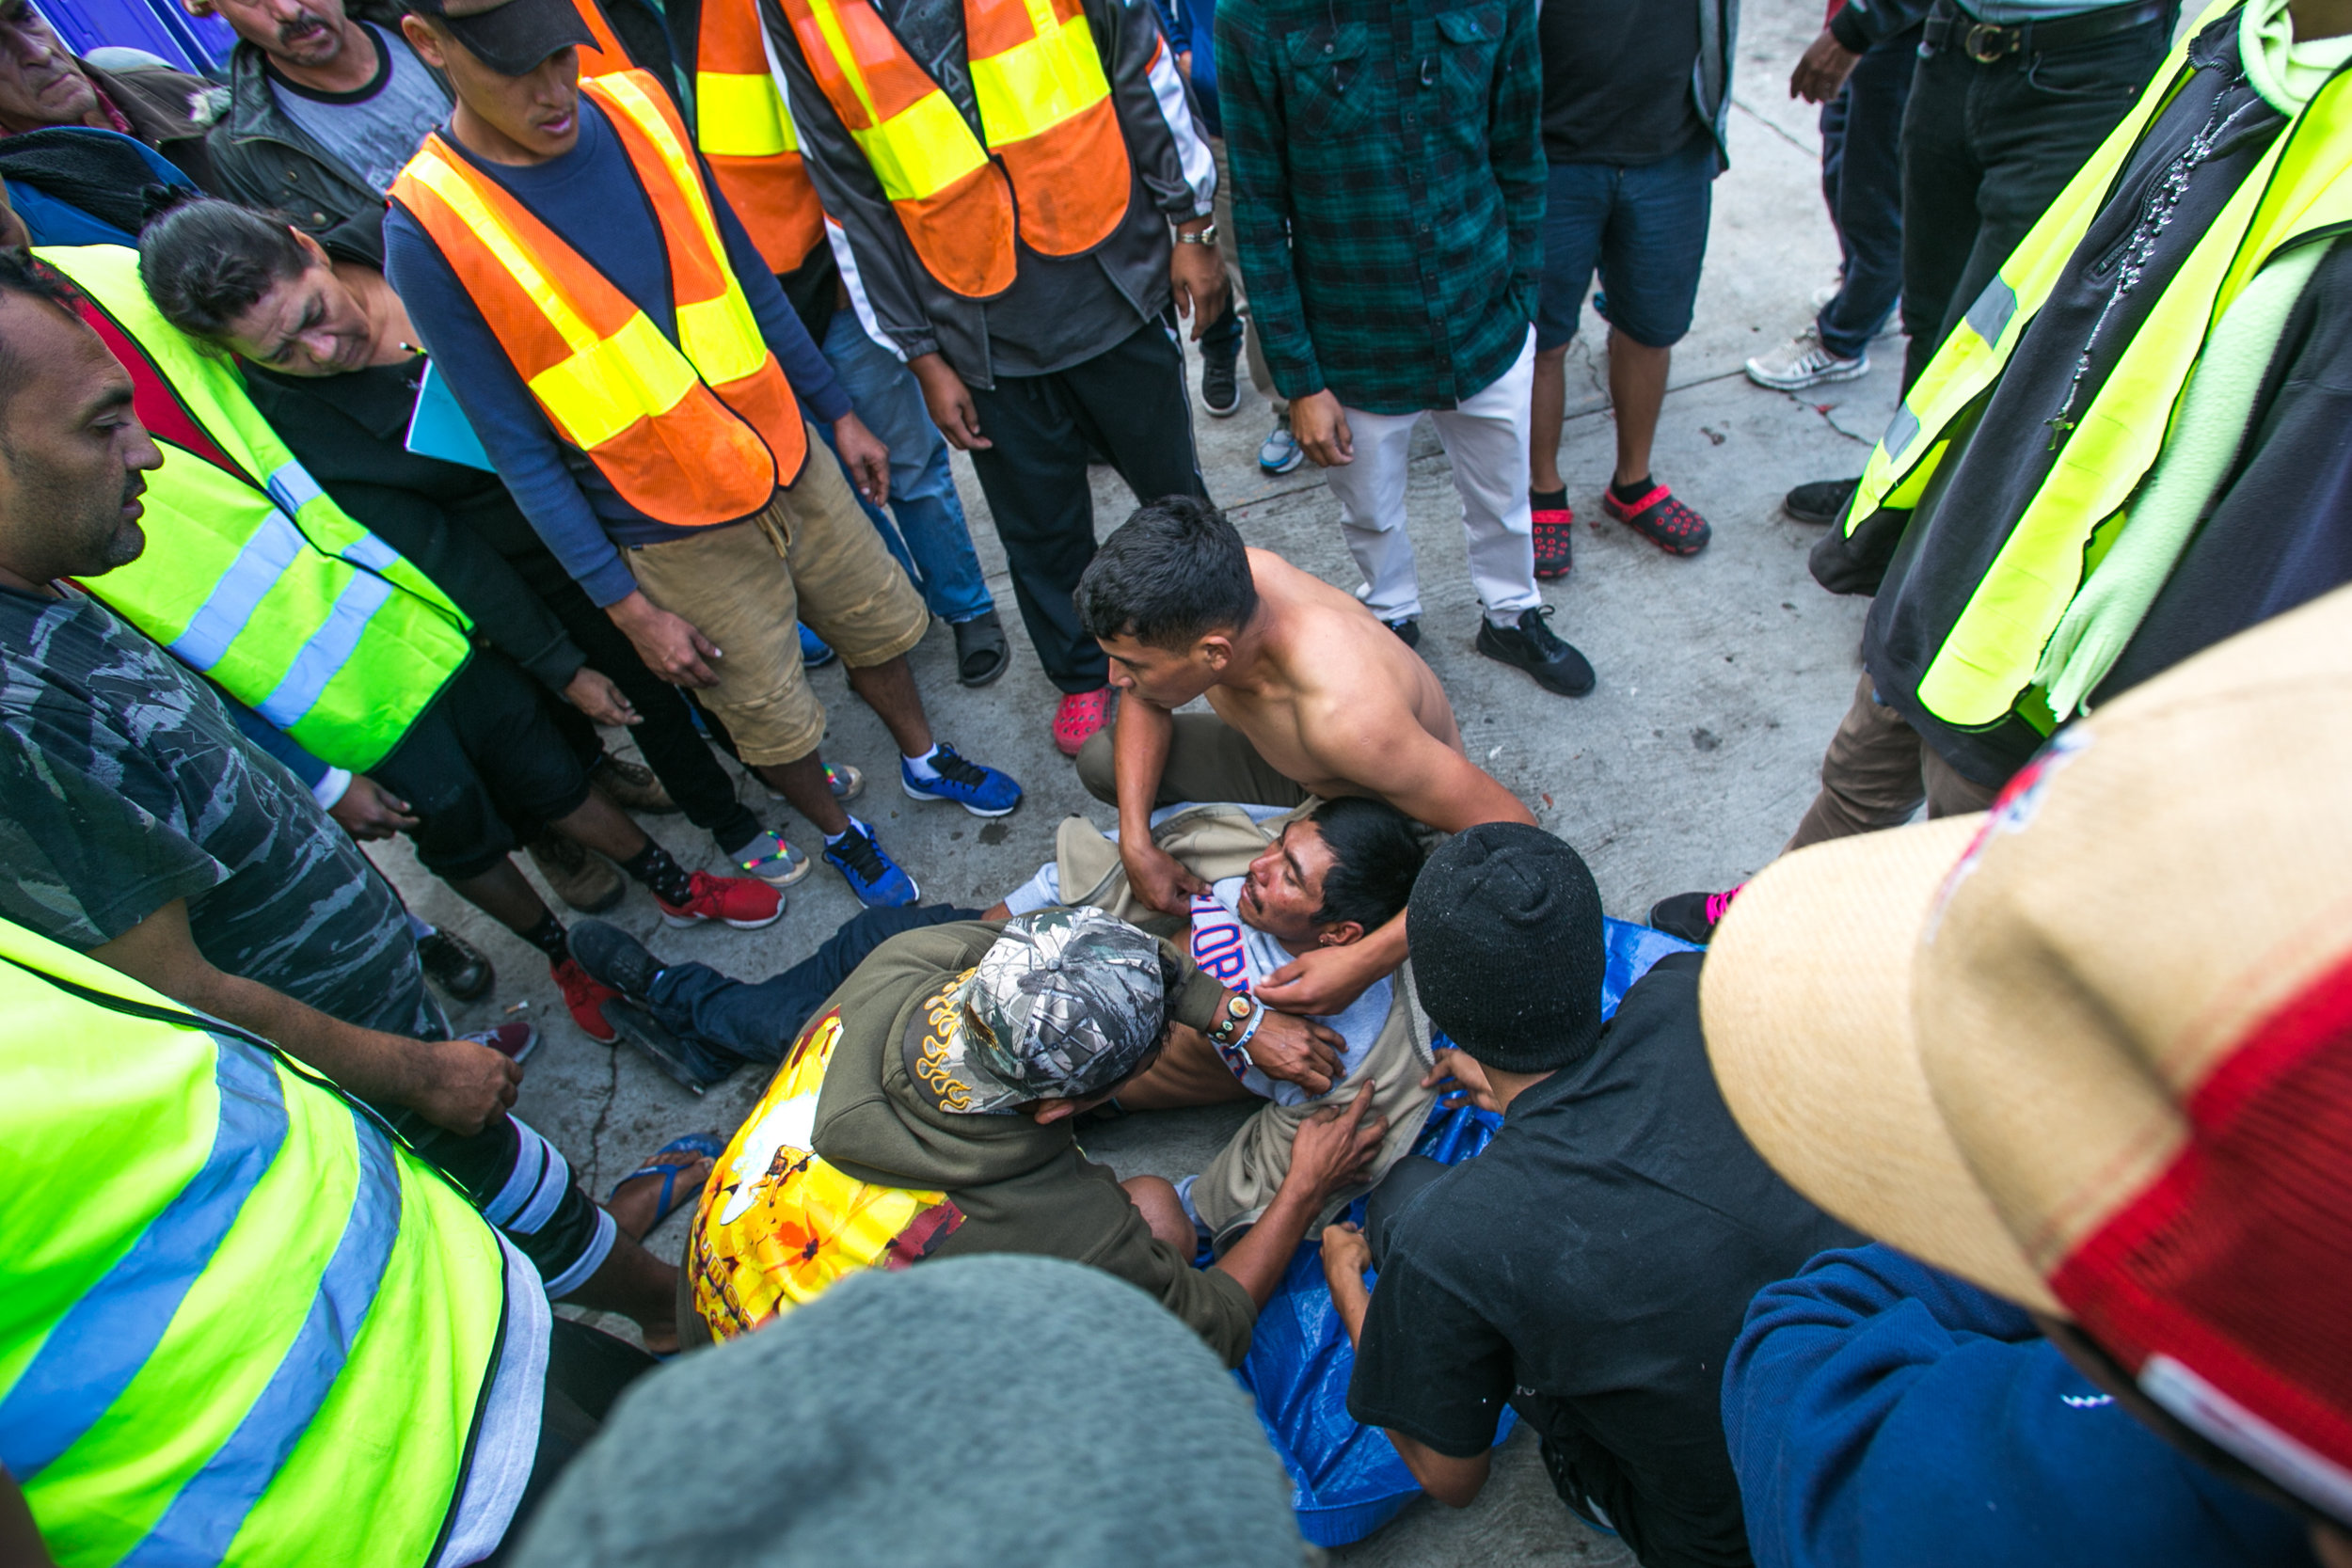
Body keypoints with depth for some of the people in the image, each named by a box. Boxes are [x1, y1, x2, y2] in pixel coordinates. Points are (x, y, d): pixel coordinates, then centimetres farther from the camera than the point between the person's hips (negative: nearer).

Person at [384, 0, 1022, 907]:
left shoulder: (639, 110, -4)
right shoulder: (429, 230, -17)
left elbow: (748, 278, 6)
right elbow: (518, 450, -12)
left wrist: (837, 414, 11)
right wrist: (629, 607, -11)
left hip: (793, 464, 4)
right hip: (679, 540, -4)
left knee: (878, 627, 20)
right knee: (772, 721, 12)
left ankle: (924, 761, 48)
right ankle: (837, 832, 41)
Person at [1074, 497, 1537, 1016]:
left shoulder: (1344, 714, -47)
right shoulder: (1219, 585, -27)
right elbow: (1146, 703, -5)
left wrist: (1365, 962, -42)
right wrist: (1135, 840, -17)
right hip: (1289, 768, 6)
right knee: (1101, 762, -2)